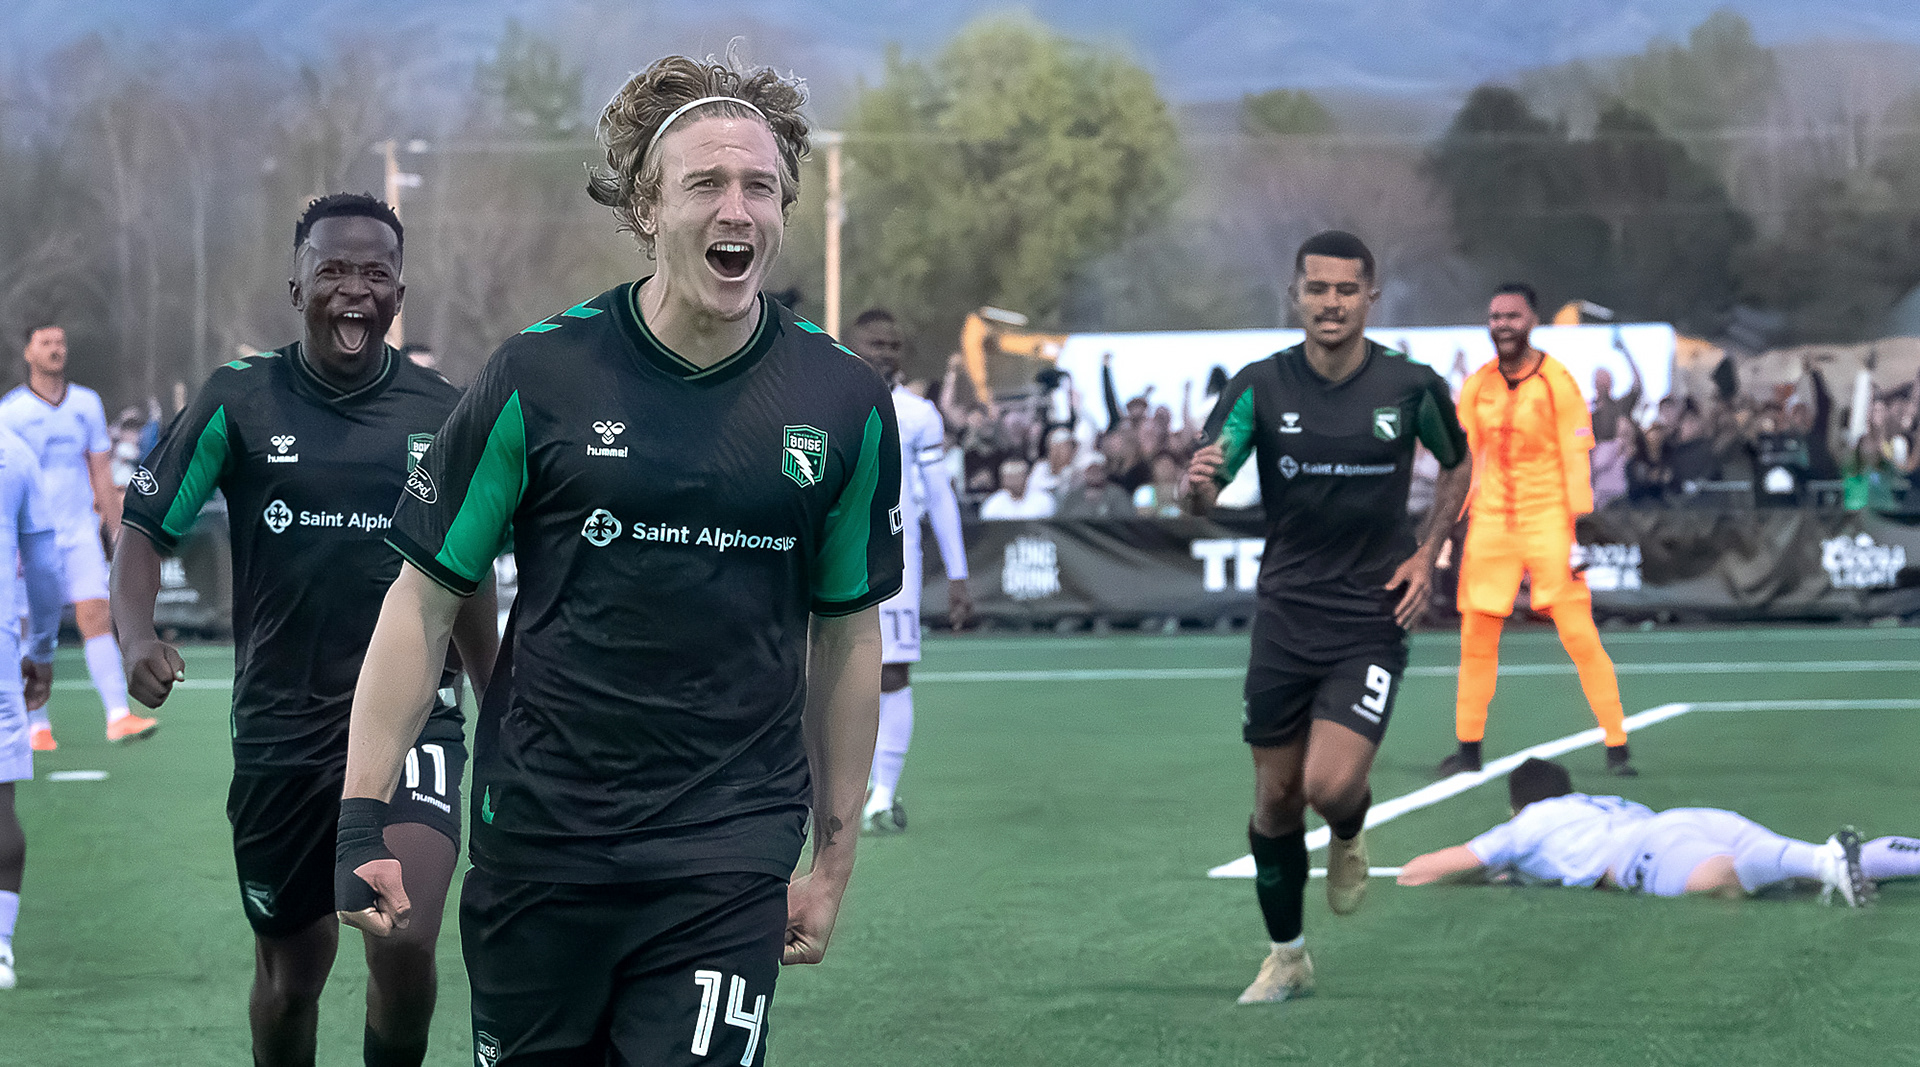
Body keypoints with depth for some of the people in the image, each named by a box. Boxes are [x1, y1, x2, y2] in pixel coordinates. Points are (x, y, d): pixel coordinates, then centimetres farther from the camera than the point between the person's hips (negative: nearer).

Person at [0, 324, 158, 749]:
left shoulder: (87, 403, 6)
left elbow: (102, 474, 12)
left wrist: (118, 533, 11)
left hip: (81, 534, 2)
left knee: (97, 619, -10)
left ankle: (118, 717, -16)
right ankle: (38, 726, 16)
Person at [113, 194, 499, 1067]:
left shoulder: (445, 414, 3)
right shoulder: (238, 401, -2)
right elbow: (145, 531, 0)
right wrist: (136, 639, -19)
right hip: (280, 726, 1)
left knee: (405, 941, -21)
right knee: (291, 970, 11)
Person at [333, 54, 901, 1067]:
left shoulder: (843, 402, 0)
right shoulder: (538, 374, -5)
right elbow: (426, 597, 0)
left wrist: (835, 858, 12)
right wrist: (360, 820, -6)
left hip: (729, 859, 0)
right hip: (535, 848, 0)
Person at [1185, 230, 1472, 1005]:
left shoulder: (1412, 386, -6)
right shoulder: (1260, 386, -6)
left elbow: (1458, 465, 14)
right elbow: (1203, 497, -11)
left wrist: (1427, 555, 1)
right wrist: (1197, 483, -36)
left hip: (1372, 617, -1)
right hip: (1286, 614, 2)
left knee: (1331, 786, -17)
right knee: (1275, 798, 6)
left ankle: (1350, 836, 20)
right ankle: (1287, 956, 25)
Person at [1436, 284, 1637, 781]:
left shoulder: (1557, 381, -6)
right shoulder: (1476, 387, 7)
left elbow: (1576, 461, -7)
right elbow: (1463, 460, 13)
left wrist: (1581, 532, -12)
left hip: (1548, 521, -4)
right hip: (1491, 523, 4)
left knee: (1579, 635, -9)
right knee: (1476, 637, 4)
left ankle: (1617, 748, -4)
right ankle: (1469, 748, 16)